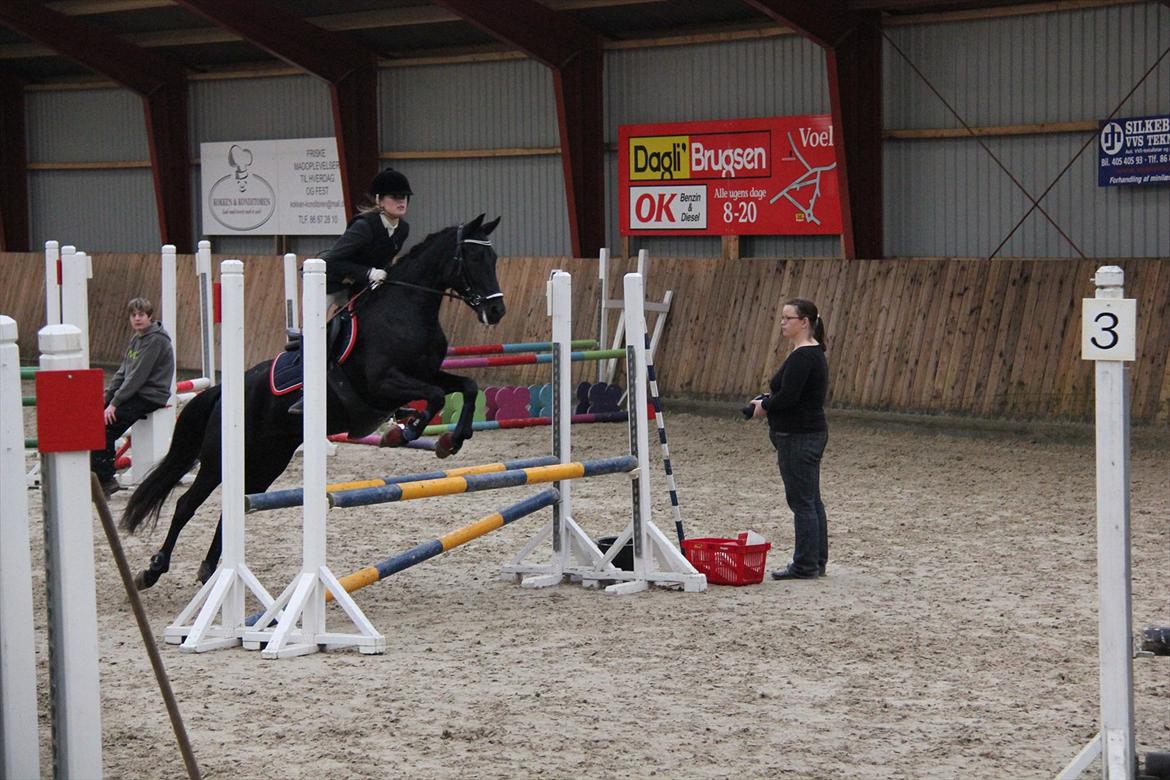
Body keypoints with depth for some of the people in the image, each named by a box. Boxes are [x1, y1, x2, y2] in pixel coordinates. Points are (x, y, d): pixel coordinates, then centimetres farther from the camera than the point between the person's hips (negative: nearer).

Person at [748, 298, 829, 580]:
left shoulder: (802, 357, -19)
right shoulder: (813, 352, 14)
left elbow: (788, 397, -25)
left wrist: (764, 405, -6)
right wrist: (767, 400, 7)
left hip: (799, 438, -11)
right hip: (810, 433, 11)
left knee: (802, 502, -4)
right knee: (810, 501, 13)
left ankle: (805, 565, 0)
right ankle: (816, 562, 19)